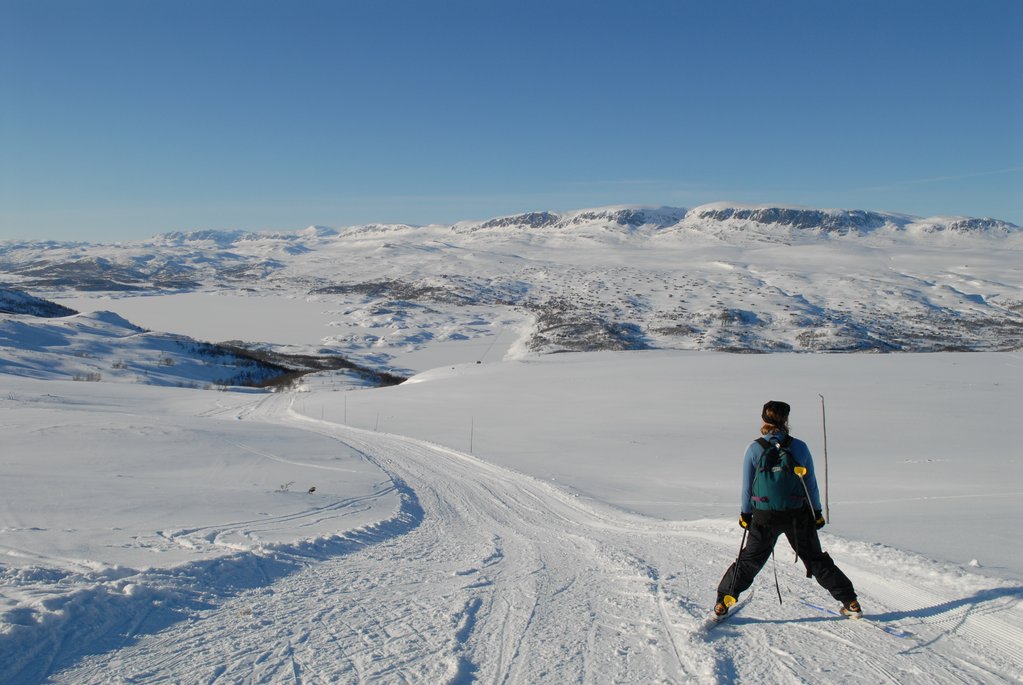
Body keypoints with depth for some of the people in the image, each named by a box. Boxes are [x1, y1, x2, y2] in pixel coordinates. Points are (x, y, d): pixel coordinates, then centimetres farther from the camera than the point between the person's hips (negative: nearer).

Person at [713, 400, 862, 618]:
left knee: (749, 560, 14)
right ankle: (850, 602, 20)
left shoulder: (754, 449, -9)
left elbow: (747, 487, -3)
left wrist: (745, 514, 9)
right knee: (816, 560, 17)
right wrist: (817, 512, 12)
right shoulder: (799, 447, -6)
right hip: (798, 515, 1)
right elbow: (811, 484, 1)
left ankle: (723, 602, 13)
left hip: (765, 517, -1)